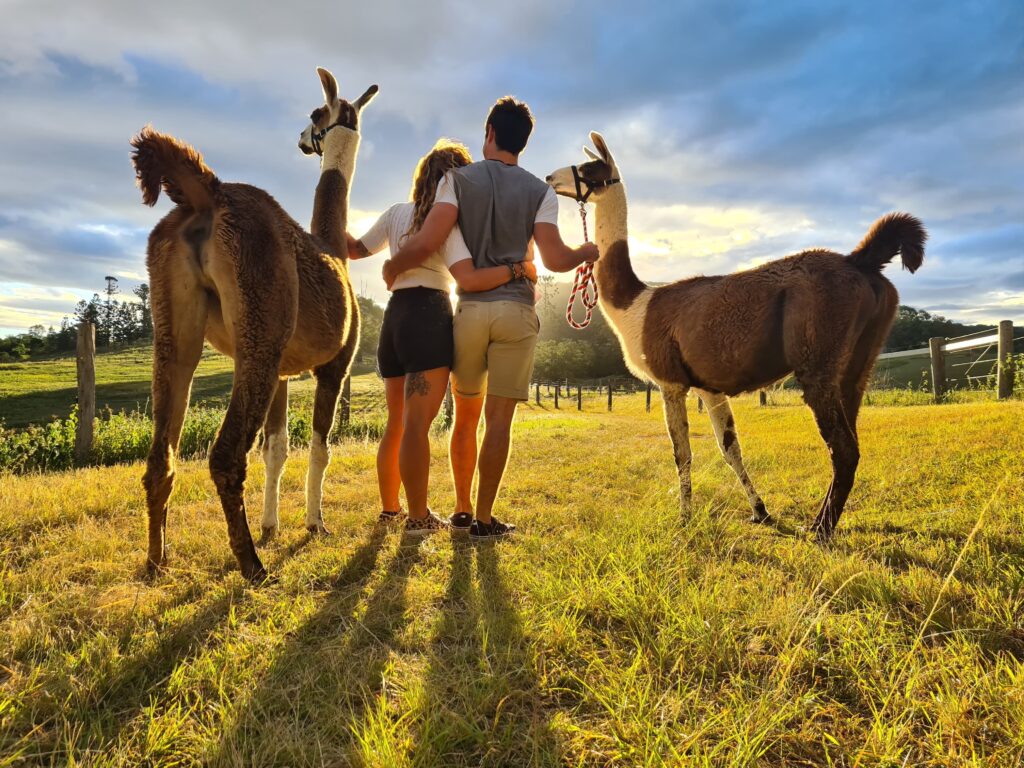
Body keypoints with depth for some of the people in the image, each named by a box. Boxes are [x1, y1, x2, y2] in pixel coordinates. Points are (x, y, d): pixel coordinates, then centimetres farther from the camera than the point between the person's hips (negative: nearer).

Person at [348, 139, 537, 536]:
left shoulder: (396, 212, 12)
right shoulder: (447, 221, -7)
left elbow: (356, 249, 22)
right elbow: (469, 280, -20)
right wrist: (519, 269, -12)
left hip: (394, 316, 7)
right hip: (429, 317, -7)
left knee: (396, 423, 16)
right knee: (417, 425, -7)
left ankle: (389, 507, 28)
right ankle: (418, 517, -1)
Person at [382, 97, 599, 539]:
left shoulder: (459, 179, 2)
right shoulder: (539, 192, 3)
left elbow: (427, 242, -10)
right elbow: (555, 259, -6)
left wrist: (392, 269, 8)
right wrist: (587, 253, 15)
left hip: (470, 308, 1)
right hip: (516, 310, -1)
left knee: (465, 415, 14)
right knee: (498, 419, 2)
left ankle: (462, 510, 22)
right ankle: (483, 519, 6)